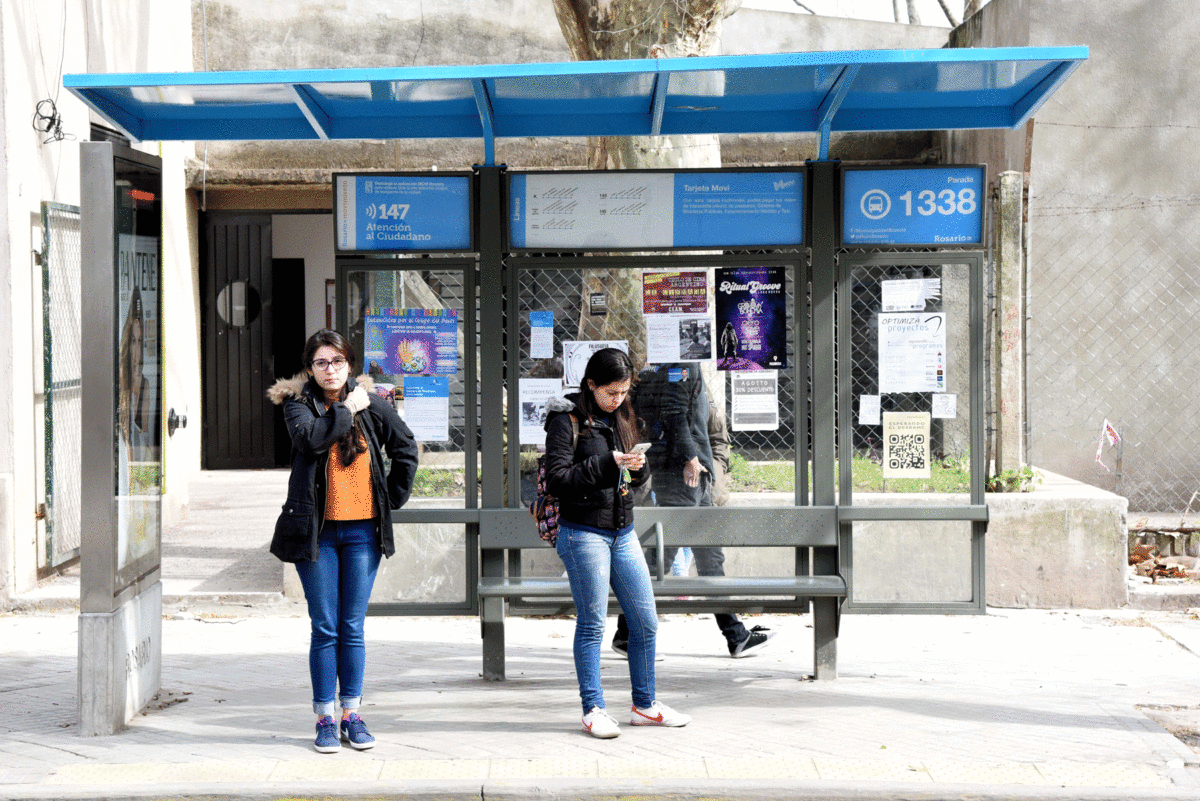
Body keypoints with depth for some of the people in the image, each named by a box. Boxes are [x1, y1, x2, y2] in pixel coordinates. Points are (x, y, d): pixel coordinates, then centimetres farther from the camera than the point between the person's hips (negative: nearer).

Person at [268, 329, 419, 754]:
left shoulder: (372, 404, 5)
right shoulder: (298, 402, 1)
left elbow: (406, 449, 16)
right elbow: (311, 437, -21)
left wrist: (394, 497, 12)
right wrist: (347, 410, -12)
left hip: (362, 530, 1)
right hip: (317, 531, -1)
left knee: (353, 628, 5)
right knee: (325, 629, 1)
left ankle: (352, 714, 13)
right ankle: (325, 719, 7)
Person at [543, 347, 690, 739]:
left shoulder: (620, 417, 12)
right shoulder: (567, 419, -9)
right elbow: (556, 479, -15)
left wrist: (637, 468, -4)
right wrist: (607, 464, -21)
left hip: (622, 532, 7)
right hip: (584, 533, -7)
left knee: (645, 620, 8)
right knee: (592, 625, -1)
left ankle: (644, 705, 20)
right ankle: (593, 709, 9)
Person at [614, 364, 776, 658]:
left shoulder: (692, 369, 21)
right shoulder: (681, 366, -10)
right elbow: (674, 414, -21)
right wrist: (689, 457, -24)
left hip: (696, 476, 10)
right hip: (678, 471, -10)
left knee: (710, 555, 10)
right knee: (660, 555, -7)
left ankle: (737, 636, 13)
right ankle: (626, 632, 0)